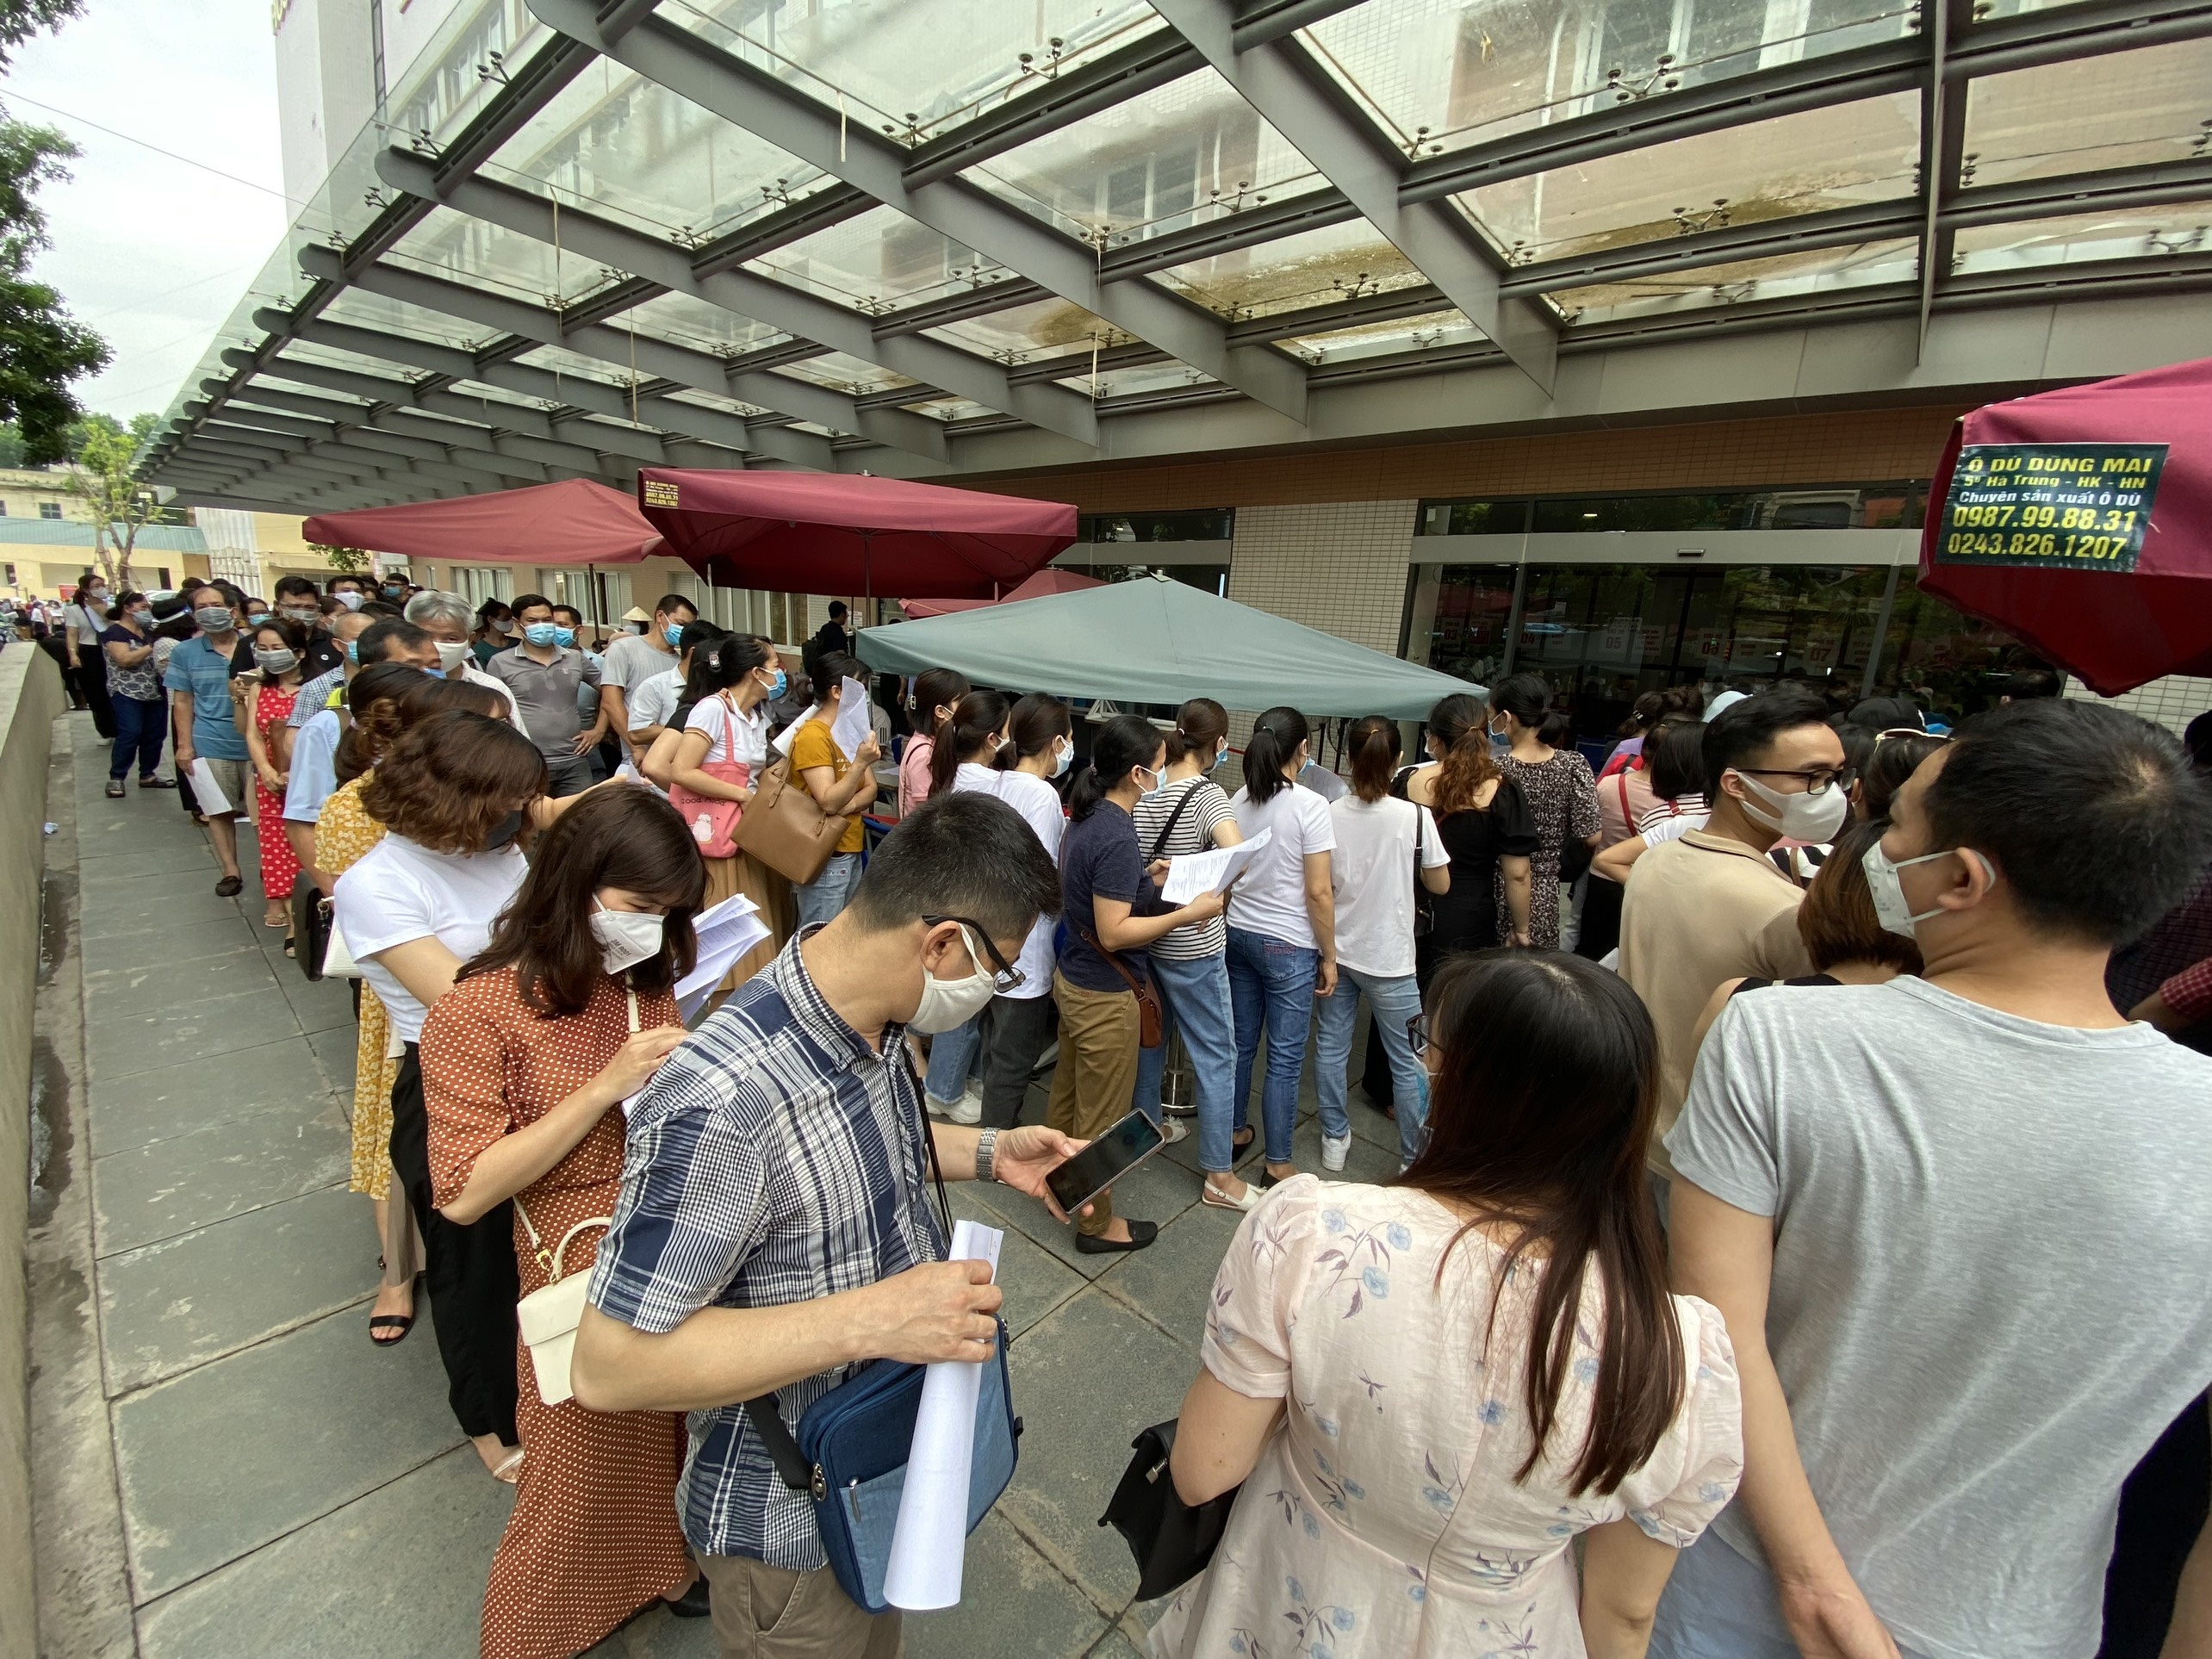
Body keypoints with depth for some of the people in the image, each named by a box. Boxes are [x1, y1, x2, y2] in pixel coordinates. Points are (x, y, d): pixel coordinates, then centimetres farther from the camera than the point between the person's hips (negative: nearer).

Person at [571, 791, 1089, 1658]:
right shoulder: (722, 1100, -38)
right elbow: (608, 1367, -30)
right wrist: (870, 1318, -37)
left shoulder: (873, 1017, -11)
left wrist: (990, 1151, -6)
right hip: (793, 1529, -7)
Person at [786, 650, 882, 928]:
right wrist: (860, 763, -31)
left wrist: (846, 807, -14)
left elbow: (870, 790, 6)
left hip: (851, 849, 9)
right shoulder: (813, 735, -15)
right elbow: (828, 802, -21)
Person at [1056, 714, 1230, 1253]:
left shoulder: (1086, 818, 2)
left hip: (1072, 980, 9)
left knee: (1067, 1092, 25)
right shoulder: (1117, 838, -27)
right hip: (1105, 996, -9)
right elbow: (1114, 933, -27)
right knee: (1102, 1116, 9)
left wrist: (1149, 878, 7)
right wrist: (1191, 912, -22)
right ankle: (1096, 1223, 27)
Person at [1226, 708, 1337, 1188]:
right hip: (1288, 946, -6)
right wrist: (1329, 956, -4)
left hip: (1239, 935, 6)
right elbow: (1319, 893, -14)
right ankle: (1278, 1165, 16)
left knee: (1241, 1043, 18)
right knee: (1285, 1058, 5)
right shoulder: (1310, 806, -15)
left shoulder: (1239, 800, 2)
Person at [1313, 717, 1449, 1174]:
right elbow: (1440, 884, -2)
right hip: (1389, 959, -2)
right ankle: (1414, 1157, 25)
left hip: (1337, 951, 3)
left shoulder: (1330, 815, -9)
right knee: (1407, 1062, 12)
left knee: (1331, 1046, 16)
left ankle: (1334, 1139, 30)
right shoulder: (1414, 817, -14)